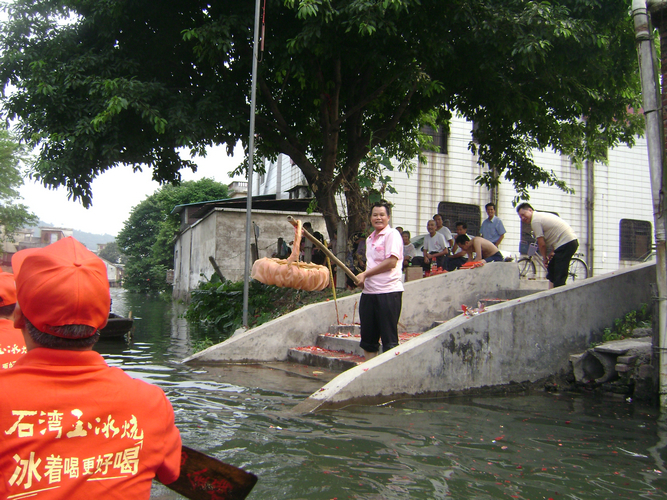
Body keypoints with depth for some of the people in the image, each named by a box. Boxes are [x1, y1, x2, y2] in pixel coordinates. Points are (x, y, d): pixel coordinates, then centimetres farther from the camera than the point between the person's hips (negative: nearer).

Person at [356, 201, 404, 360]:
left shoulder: (392, 234, -6)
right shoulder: (370, 239, 18)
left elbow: (391, 262, -16)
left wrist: (365, 274, -10)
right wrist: (363, 279, 6)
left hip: (388, 292, -8)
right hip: (369, 292, 8)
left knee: (389, 339, -3)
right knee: (368, 336, 13)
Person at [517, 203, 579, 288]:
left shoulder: (535, 221, -12)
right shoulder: (541, 215, 18)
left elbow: (542, 244, -10)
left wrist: (544, 258, 4)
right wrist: (553, 252, 14)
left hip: (566, 243, -11)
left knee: (559, 275, -12)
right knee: (551, 268, 17)